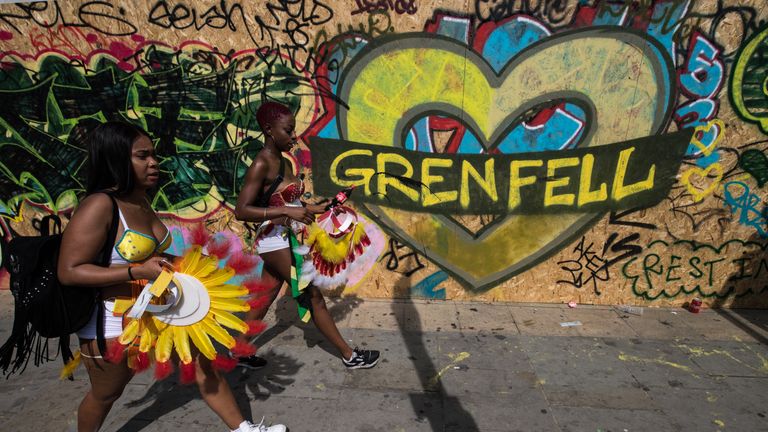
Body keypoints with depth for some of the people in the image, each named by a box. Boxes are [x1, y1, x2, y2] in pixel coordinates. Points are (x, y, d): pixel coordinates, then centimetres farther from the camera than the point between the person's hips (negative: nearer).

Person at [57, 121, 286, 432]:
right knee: (105, 395, 17)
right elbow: (69, 272, -25)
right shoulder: (98, 206, -23)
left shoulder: (140, 199, 2)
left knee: (202, 362, 7)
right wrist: (138, 271, -30)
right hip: (113, 324, -7)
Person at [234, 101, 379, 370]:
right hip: (275, 241, -8)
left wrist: (319, 209, 10)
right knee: (313, 296, 1)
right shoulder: (261, 164, -18)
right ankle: (349, 355, 15)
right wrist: (287, 212, -30)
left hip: (285, 239, 9)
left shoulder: (280, 160, 8)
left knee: (267, 297, 17)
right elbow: (241, 211, -23)